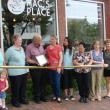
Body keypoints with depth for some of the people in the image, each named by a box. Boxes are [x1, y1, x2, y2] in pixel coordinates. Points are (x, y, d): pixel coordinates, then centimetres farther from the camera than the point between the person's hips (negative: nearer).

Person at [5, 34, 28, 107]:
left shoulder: (22, 49, 8)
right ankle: (15, 101, 23)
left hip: (24, 71, 7)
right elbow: (5, 61, -7)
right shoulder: (10, 50, -14)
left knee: (23, 86, 17)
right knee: (16, 88, 5)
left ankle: (23, 99, 35)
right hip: (15, 73, -7)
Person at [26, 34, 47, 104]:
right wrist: (36, 62, -22)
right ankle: (37, 98, 19)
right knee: (36, 83, 3)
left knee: (43, 82, 12)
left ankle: (43, 96, 26)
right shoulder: (29, 47, -10)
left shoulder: (41, 46, 8)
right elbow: (27, 59, -11)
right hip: (34, 67, -5)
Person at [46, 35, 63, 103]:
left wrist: (59, 66, -14)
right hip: (50, 67, 5)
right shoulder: (48, 48, 10)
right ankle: (55, 95, 21)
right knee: (52, 82, 10)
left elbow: (61, 57, -7)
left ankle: (58, 97, 5)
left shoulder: (58, 47, -5)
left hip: (57, 67, -5)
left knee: (57, 82, -5)